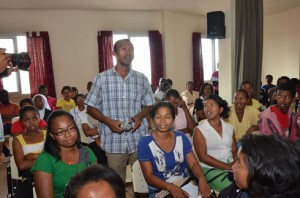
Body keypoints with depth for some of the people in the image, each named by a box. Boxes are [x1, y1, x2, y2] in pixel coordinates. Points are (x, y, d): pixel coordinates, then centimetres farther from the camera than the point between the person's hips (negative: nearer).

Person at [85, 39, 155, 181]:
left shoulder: (142, 79, 5)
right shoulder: (102, 78, -2)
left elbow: (149, 105, 12)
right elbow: (91, 108, 2)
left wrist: (140, 116, -9)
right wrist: (109, 121, -14)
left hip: (139, 140, 2)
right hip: (114, 141, -1)